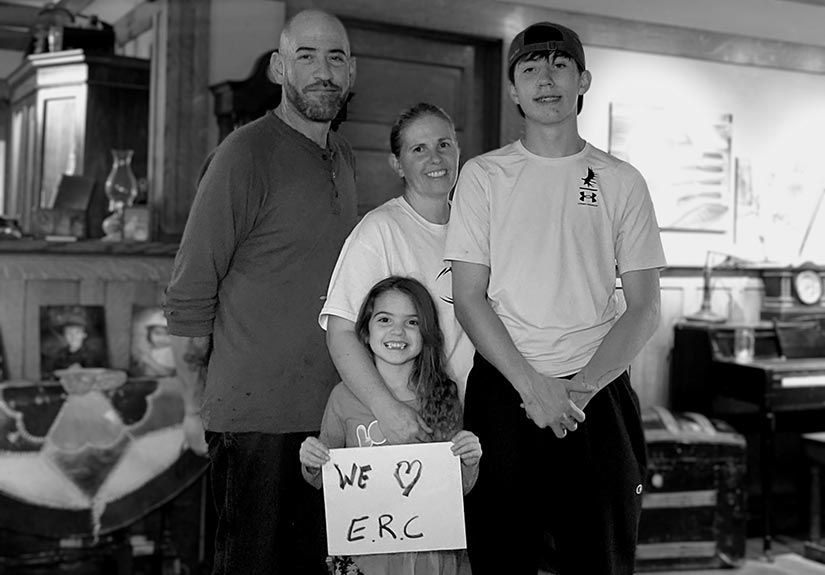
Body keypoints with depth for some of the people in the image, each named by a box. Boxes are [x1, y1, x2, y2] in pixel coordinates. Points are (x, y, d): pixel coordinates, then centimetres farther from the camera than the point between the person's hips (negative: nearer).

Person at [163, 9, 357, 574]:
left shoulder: (345, 160, 11)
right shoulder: (246, 155, -11)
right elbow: (189, 295, -10)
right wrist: (196, 405, -7)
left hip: (330, 412, 7)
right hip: (255, 413, -6)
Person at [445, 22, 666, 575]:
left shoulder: (621, 181, 6)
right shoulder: (483, 176, 4)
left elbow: (644, 307, 3)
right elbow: (469, 297, -1)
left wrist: (583, 385, -11)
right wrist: (531, 384, -12)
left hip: (599, 393, 1)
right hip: (503, 391, 0)